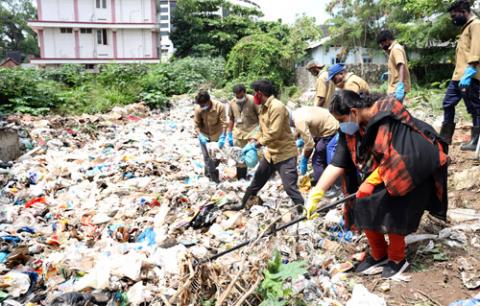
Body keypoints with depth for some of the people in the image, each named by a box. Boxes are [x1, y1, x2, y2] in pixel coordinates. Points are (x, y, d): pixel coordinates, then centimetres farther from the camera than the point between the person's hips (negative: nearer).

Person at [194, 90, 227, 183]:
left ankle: (209, 172, 40)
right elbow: (196, 124, -10)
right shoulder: (198, 108, -19)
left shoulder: (220, 106, -23)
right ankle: (214, 179, 13)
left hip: (217, 135, 0)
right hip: (204, 135, 0)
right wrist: (200, 136, -24)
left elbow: (223, 123, -22)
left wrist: (222, 137, -31)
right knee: (207, 157, -1)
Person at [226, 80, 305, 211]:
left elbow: (274, 133, -28)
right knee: (258, 179, 20)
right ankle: (243, 203, 35)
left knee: (289, 186, -10)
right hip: (271, 152, 10)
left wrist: (256, 145, -23)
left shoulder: (277, 107, -22)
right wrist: (252, 142, 1)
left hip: (285, 153, -9)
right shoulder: (264, 107, 9)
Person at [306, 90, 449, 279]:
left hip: (404, 174, -6)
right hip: (375, 173, 6)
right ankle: (378, 255, 21)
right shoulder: (350, 128, -8)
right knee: (364, 209, -3)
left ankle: (398, 259, 19)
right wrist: (316, 193, -17)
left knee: (391, 213, -9)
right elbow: (337, 163, -11)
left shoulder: (387, 114, -27)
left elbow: (394, 157, -26)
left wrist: (372, 180, -26)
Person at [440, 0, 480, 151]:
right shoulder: (466, 27, 22)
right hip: (458, 76, 10)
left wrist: (468, 74, -27)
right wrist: (460, 74, 22)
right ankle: (445, 137, 20)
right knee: (448, 103, 12)